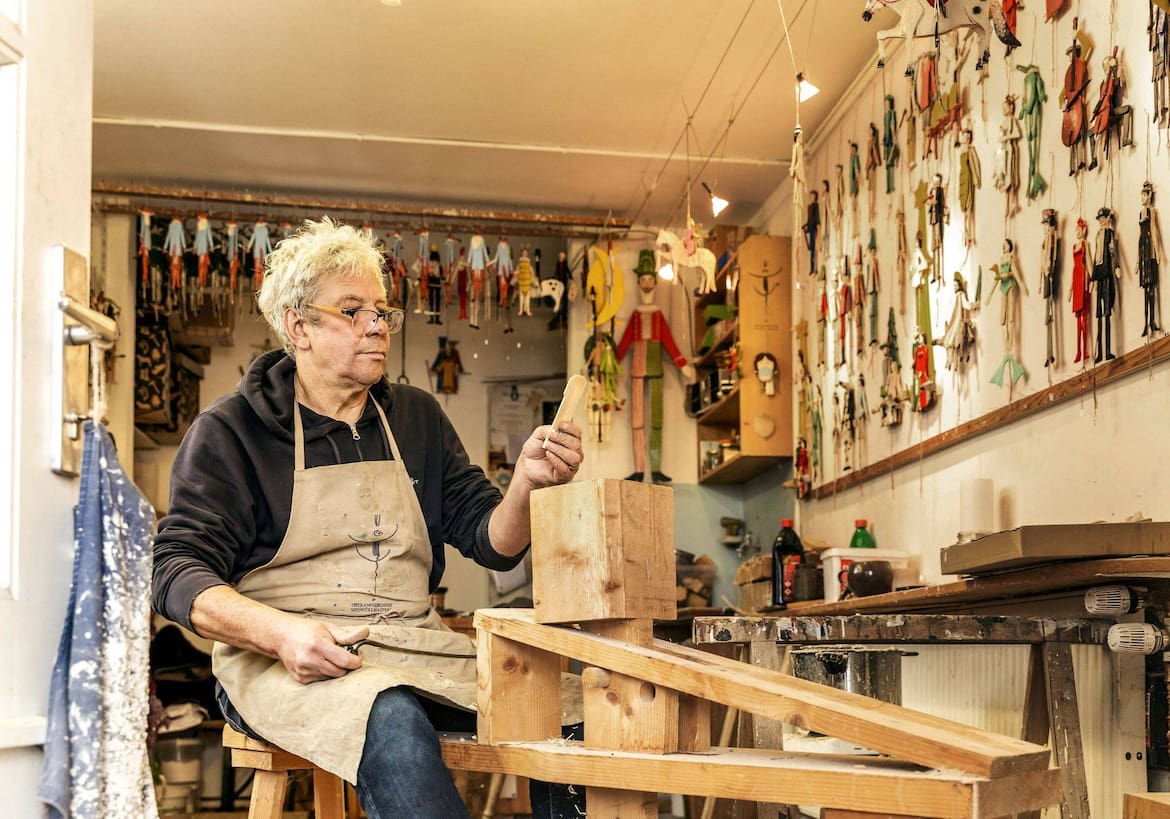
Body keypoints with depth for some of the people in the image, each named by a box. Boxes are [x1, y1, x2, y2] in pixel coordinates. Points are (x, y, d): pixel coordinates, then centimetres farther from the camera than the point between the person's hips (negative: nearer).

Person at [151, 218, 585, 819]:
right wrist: (281, 631, -22)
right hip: (282, 658, -4)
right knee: (394, 724, -38)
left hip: (414, 648, 4)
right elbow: (179, 573, -3)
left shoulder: (417, 418, 17)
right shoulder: (230, 430, 5)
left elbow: (494, 544, 12)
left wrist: (527, 481, -11)